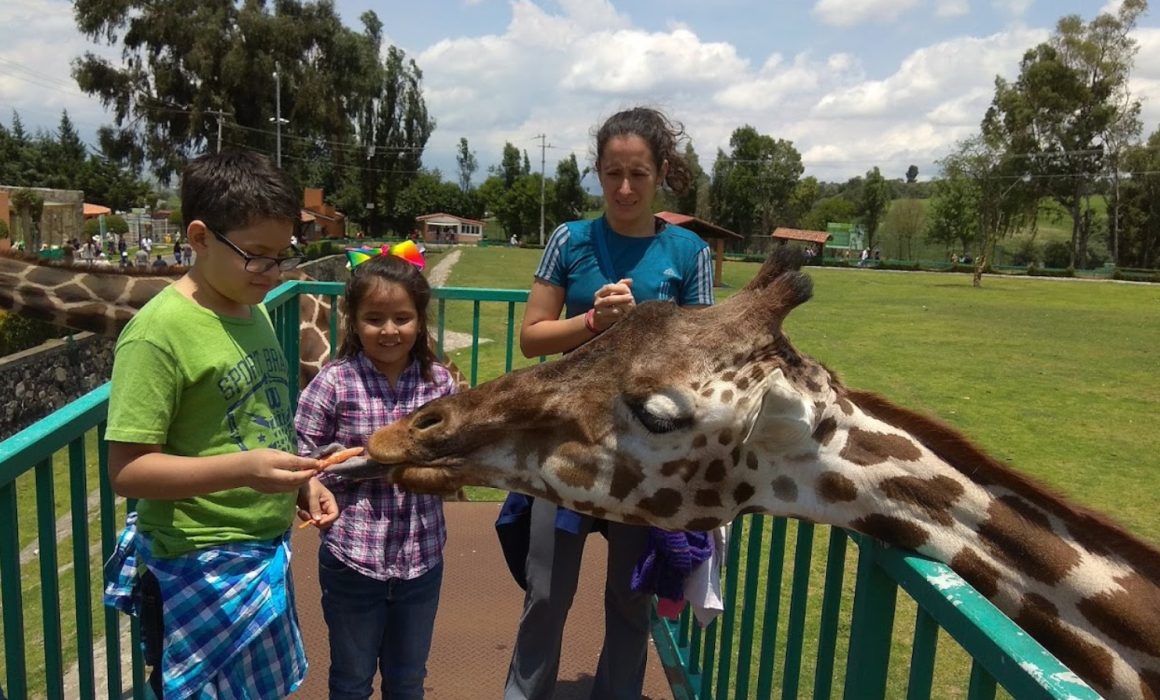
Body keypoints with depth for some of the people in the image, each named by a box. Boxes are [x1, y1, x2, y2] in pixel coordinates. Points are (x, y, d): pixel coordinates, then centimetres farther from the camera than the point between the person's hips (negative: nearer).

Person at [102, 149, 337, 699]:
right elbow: (127, 470, -19)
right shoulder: (159, 331, -19)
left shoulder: (255, 313, 4)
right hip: (201, 570, -7)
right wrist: (241, 470, -31)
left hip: (266, 553, 8)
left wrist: (302, 482, 2)